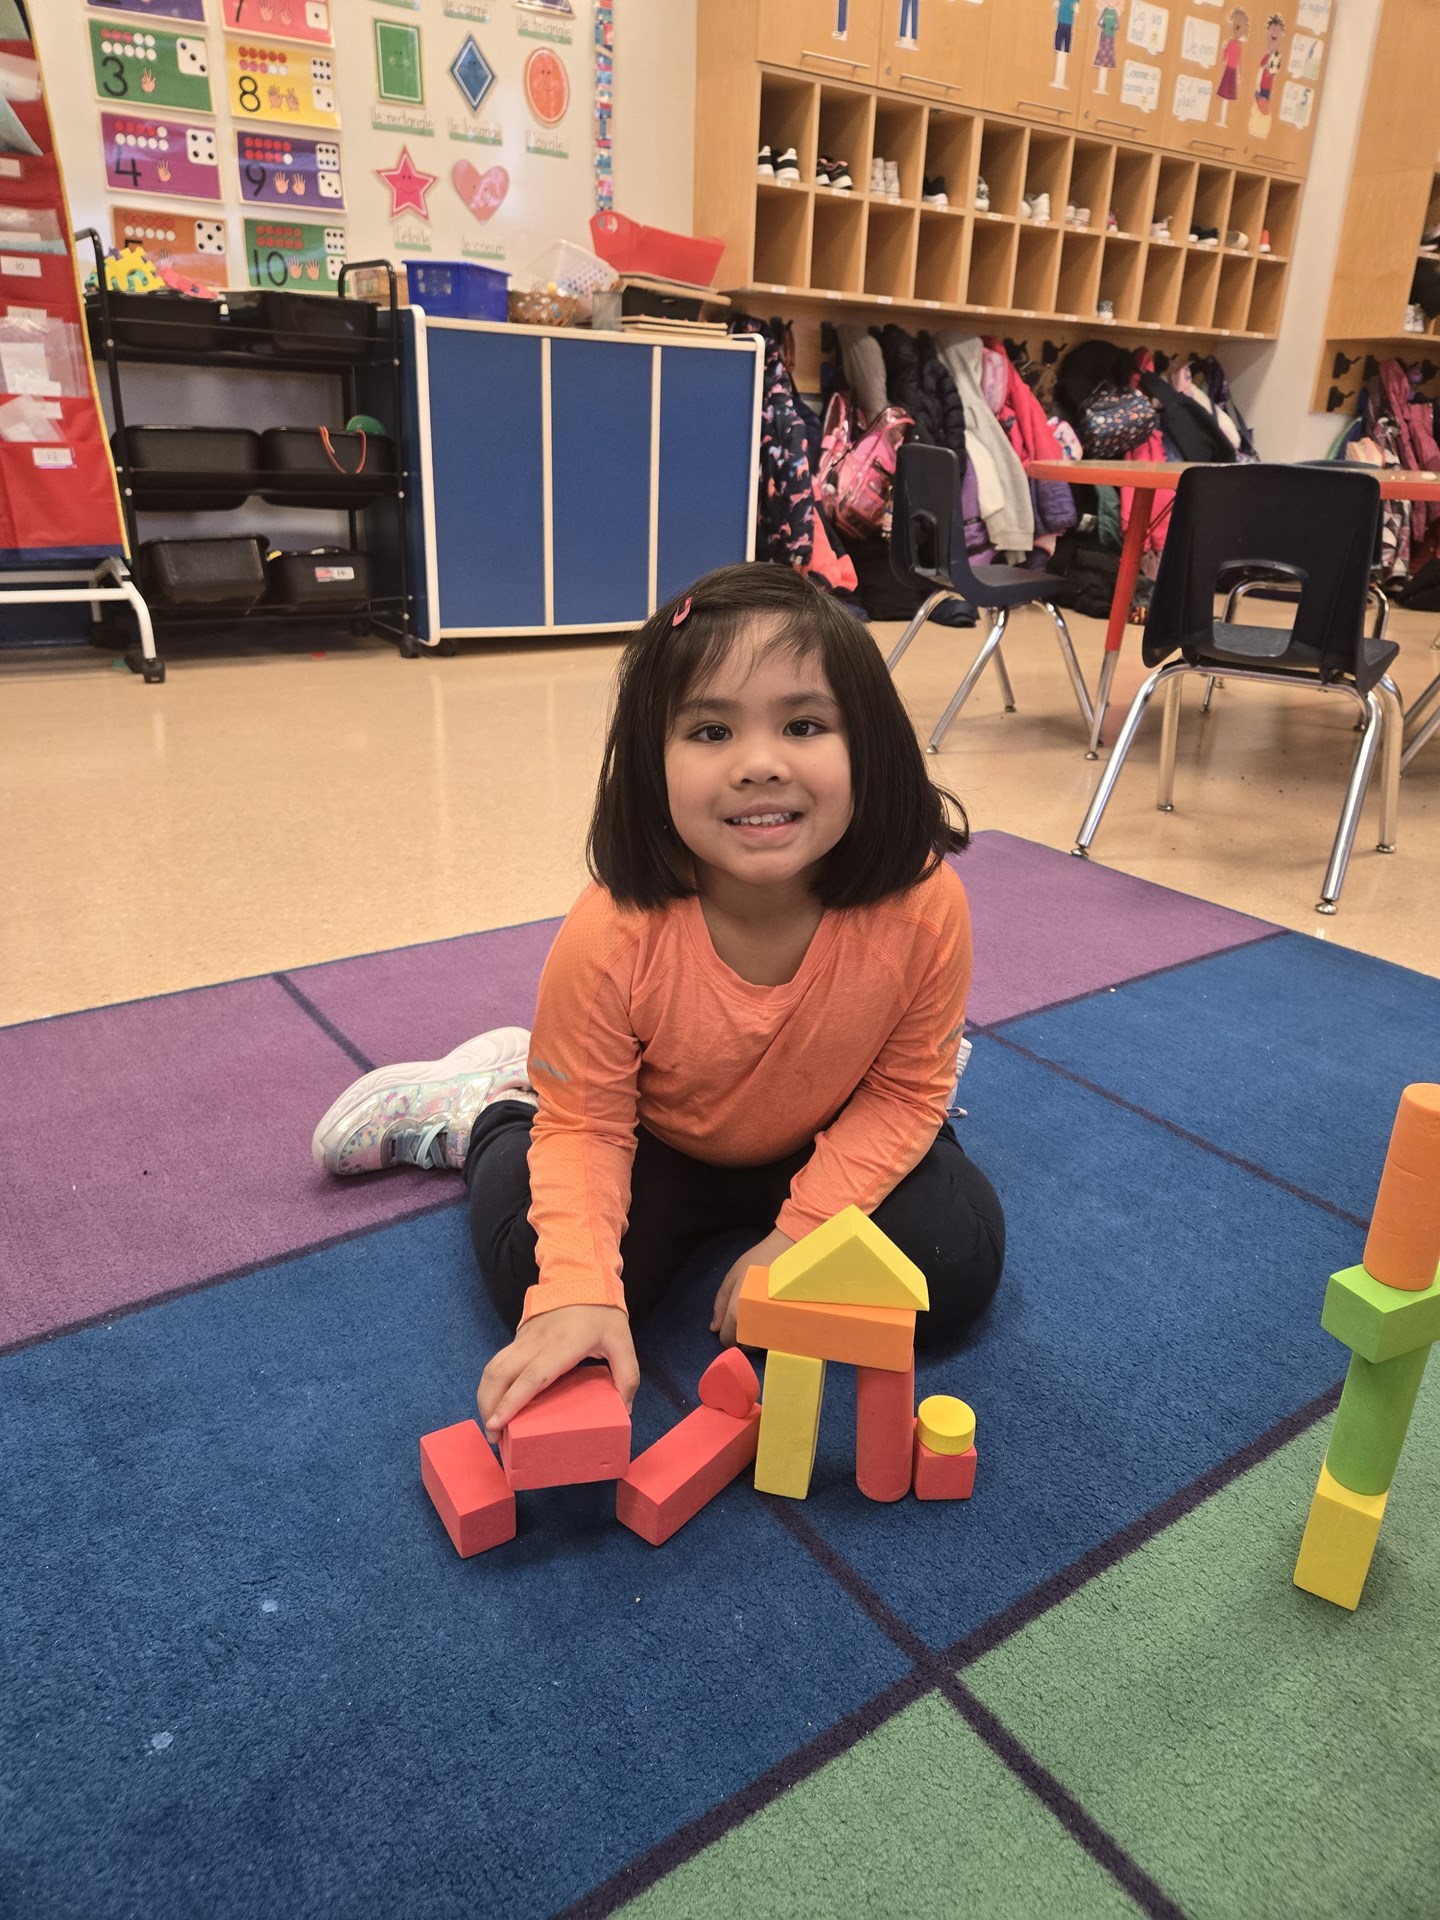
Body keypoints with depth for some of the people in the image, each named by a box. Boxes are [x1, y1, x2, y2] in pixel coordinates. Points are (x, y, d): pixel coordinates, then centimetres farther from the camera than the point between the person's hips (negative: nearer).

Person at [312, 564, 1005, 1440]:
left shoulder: (924, 907, -30)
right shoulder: (613, 938, -34)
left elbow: (905, 1091, -14)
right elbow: (586, 1124, -20)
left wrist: (800, 1233, -22)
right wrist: (578, 1291, -35)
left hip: (828, 1145, 2)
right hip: (656, 1145, -1)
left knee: (957, 1266, -12)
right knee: (533, 1276, -18)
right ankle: (487, 1109, 15)